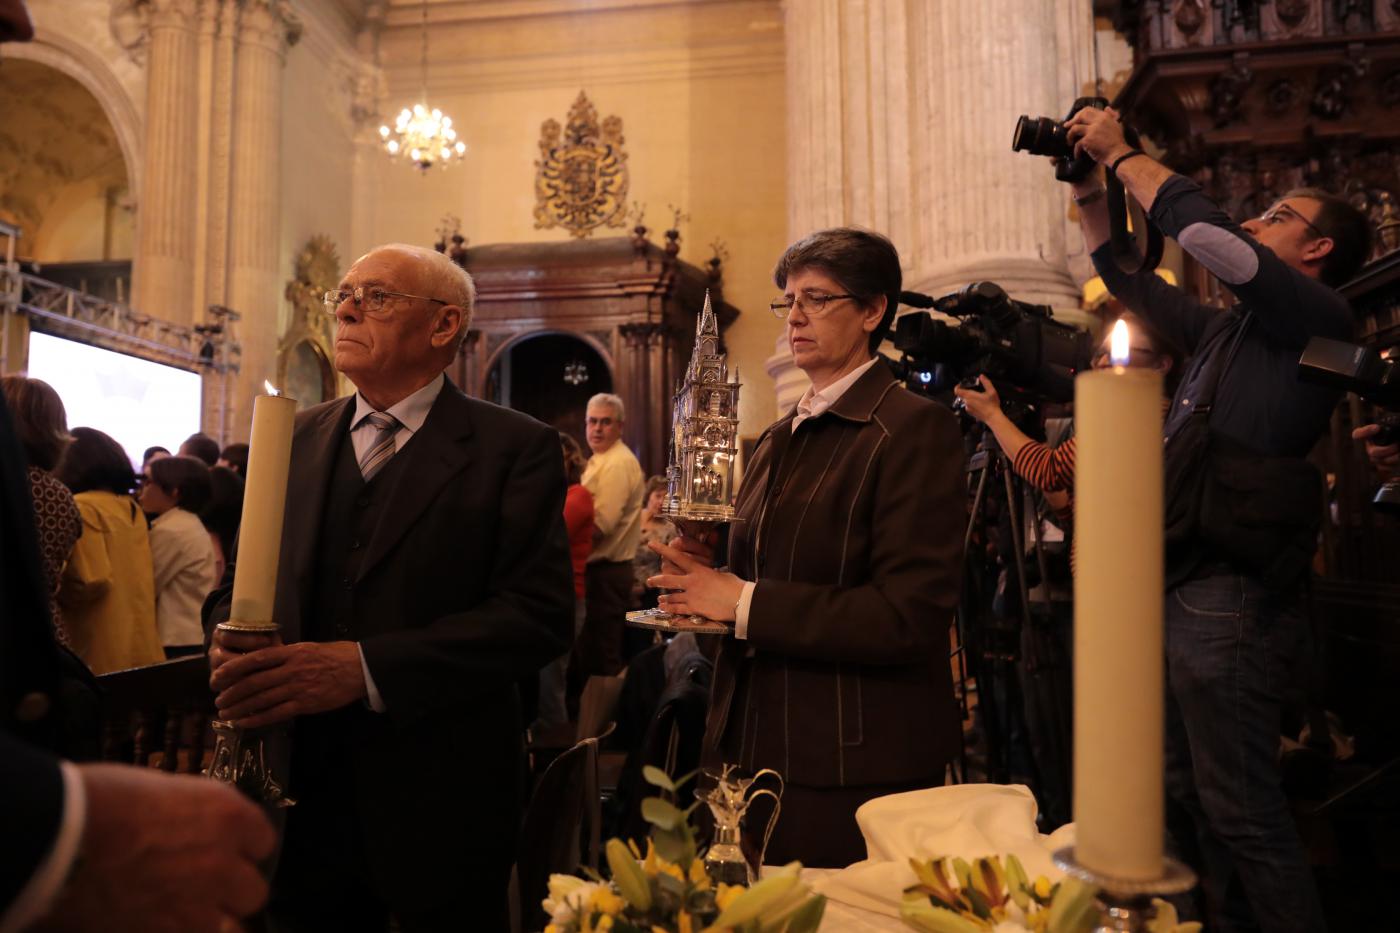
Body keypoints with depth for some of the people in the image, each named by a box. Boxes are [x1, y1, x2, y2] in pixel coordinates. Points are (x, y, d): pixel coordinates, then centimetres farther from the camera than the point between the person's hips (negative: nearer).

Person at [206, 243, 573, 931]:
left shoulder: (515, 448, -7)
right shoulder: (292, 438, 9)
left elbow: (541, 613, -16)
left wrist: (365, 667, -25)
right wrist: (232, 649, -12)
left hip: (439, 804, -4)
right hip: (298, 799, 4)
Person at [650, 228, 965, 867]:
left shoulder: (916, 428, -12)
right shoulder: (776, 441, 13)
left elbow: (909, 614, -20)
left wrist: (744, 602, -18)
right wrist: (704, 577, -3)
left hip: (856, 771, -7)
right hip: (749, 752, 7)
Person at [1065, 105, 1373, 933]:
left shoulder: (1318, 319, -6)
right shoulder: (1230, 329, 19)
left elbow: (1204, 231, -19)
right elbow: (1129, 281, 28)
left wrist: (1122, 152, -7)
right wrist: (1090, 185, 19)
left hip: (1235, 603, -9)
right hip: (1186, 595, 9)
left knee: (1242, 811, -2)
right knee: (1196, 799, 18)